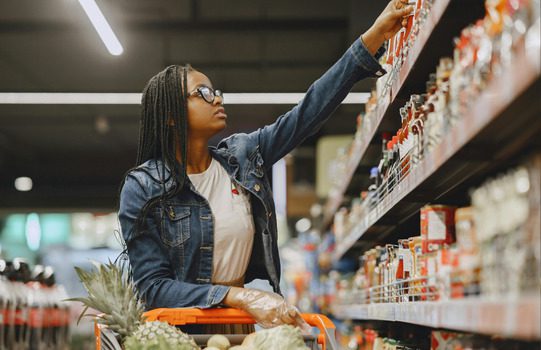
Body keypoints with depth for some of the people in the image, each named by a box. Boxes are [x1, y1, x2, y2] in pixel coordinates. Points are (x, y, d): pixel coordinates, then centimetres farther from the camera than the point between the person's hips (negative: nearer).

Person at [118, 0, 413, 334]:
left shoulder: (242, 155, 4)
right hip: (184, 327, -4)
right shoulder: (142, 189, -8)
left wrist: (374, 37, -3)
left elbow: (310, 110, 3)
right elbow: (154, 287, -13)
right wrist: (241, 297, -26)